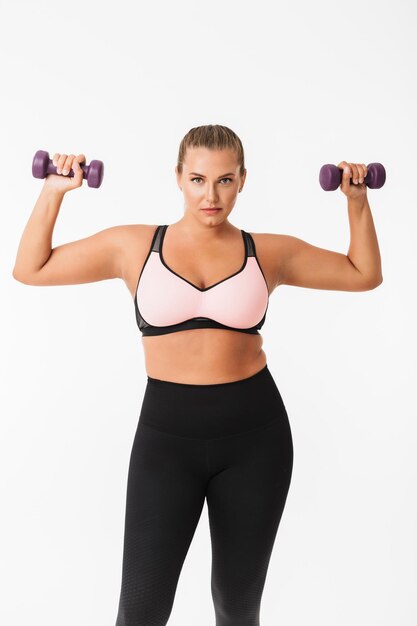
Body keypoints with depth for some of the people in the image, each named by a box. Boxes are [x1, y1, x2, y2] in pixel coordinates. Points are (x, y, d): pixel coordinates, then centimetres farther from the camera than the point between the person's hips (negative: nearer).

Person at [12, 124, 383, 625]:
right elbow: (30, 269, 7)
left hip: (255, 434, 1)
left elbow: (365, 275, 15)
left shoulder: (268, 251, 3)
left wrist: (357, 201, 6)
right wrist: (53, 192, 0)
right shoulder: (135, 245, 2)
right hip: (166, 434, -1)